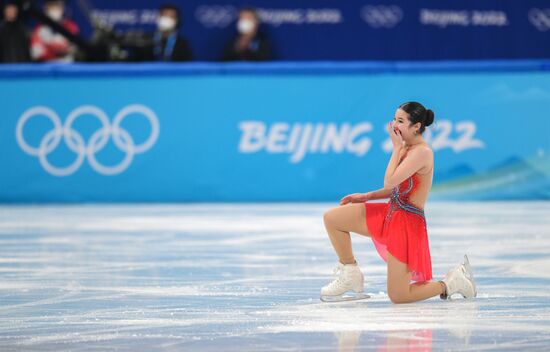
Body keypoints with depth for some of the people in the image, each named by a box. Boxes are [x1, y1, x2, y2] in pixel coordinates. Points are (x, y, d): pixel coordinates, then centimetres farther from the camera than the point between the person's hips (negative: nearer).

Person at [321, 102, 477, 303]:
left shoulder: (422, 152, -21)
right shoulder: (407, 148, 7)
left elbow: (389, 182, -27)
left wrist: (397, 147, -18)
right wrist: (366, 196, 11)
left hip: (408, 222, -9)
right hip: (391, 213, 9)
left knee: (398, 296, -5)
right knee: (332, 218, 3)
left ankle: (453, 282, 12)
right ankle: (350, 275, 17)